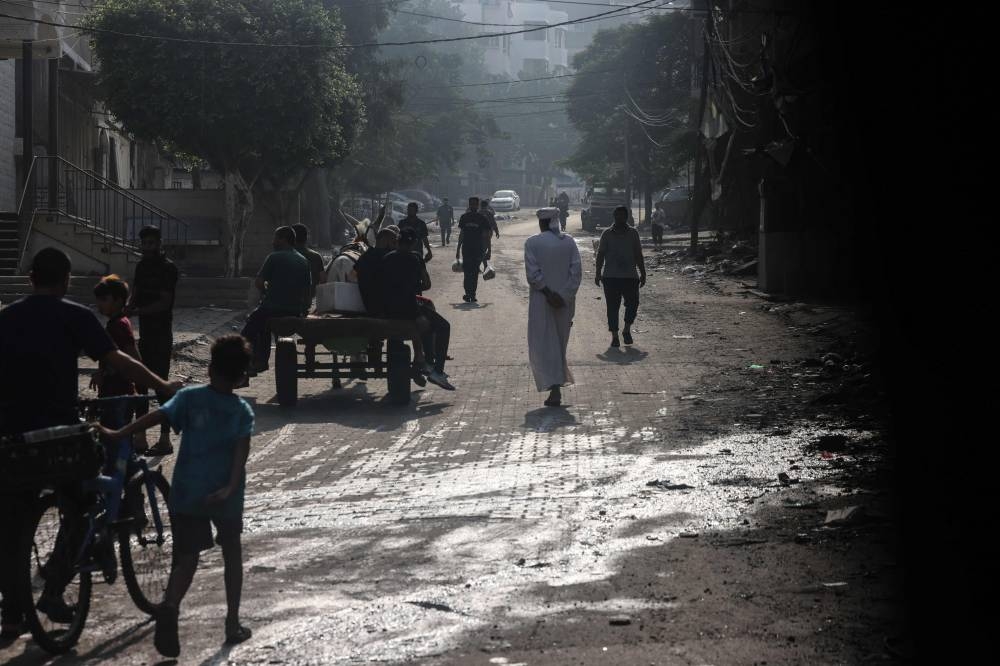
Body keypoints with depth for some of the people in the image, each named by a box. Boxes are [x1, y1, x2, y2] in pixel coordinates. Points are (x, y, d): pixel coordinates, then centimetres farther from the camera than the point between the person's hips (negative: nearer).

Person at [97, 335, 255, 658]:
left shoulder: (189, 397, 0)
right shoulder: (242, 410, 0)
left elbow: (157, 416, -13)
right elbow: (242, 450, -15)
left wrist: (117, 434, -14)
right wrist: (231, 487, -23)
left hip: (186, 494, 0)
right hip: (225, 495, 0)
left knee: (187, 558, 5)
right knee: (232, 552, 20)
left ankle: (170, 606, -24)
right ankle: (233, 623, 21)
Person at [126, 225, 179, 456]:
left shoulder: (168, 268, -11)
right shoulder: (142, 266, 13)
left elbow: (164, 302, -17)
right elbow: (135, 293, 14)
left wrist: (137, 311, -26)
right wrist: (127, 307, -8)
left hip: (161, 335, -8)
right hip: (145, 333, 8)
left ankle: (165, 440, -3)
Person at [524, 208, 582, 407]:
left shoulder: (532, 243, -8)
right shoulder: (569, 241, 1)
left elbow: (533, 273, -16)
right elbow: (577, 271, -5)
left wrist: (548, 293, -13)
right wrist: (565, 296, -8)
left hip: (541, 301, -3)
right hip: (565, 301, 3)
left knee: (544, 346, 0)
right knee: (560, 344, 18)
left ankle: (555, 389, -12)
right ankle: (559, 380, 26)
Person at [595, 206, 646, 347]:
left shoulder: (633, 233, 7)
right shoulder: (607, 234, 3)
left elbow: (638, 256, 11)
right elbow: (600, 255, 4)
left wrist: (643, 273, 8)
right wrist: (598, 273, -2)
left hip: (630, 276, 1)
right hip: (611, 277, -1)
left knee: (633, 303, -5)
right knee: (612, 307, 0)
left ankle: (627, 330, 16)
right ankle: (614, 335, 7)